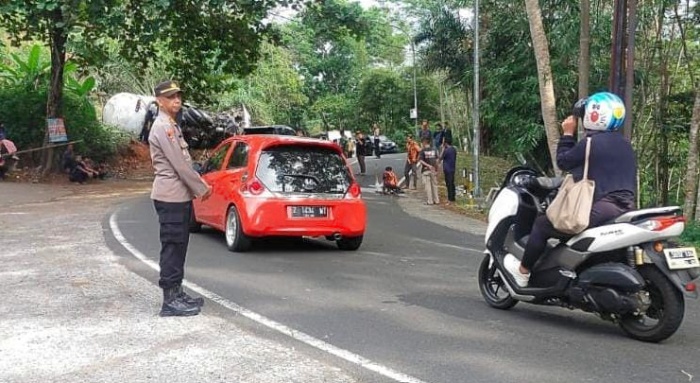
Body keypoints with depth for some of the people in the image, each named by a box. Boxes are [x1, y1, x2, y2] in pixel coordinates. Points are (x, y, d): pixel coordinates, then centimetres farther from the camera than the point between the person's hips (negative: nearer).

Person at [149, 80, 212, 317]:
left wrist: (199, 187, 10)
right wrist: (202, 189, -11)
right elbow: (179, 165, -19)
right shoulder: (162, 127, -14)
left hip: (180, 195, 10)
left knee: (179, 247, 13)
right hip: (170, 197, -10)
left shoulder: (172, 126, 18)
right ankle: (170, 301, -1)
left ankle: (177, 294, 21)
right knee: (172, 247, -6)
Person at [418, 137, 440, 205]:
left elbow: (420, 161, -16)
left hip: (426, 170, -4)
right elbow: (436, 160, 4)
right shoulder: (434, 150, 4)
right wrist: (436, 169, 11)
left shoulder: (423, 151, -7)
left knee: (428, 185, 1)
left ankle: (430, 201, 1)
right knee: (434, 185, 12)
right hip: (433, 170, 4)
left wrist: (428, 165, -17)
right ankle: (436, 200, 15)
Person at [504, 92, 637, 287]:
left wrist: (567, 134, 12)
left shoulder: (590, 143, -11)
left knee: (542, 224, 3)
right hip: (625, 210, 9)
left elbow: (563, 161, 1)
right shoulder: (625, 145, 15)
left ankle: (523, 271, 16)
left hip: (601, 209, -9)